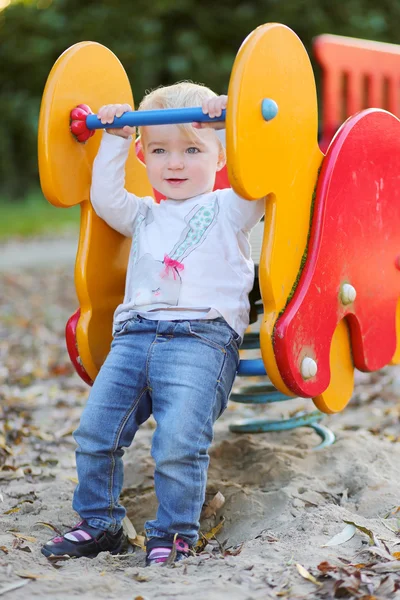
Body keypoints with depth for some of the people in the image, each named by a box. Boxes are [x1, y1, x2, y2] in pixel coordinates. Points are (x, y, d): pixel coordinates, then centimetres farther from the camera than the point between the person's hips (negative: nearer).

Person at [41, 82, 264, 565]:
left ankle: (174, 533, -2)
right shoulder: (145, 216, 28)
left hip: (201, 338, -5)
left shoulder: (229, 209, 12)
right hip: (135, 334, 5)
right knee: (95, 429, -4)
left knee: (178, 442, -20)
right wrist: (114, 140, 19)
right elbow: (105, 199, 20)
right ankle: (98, 523, 13)